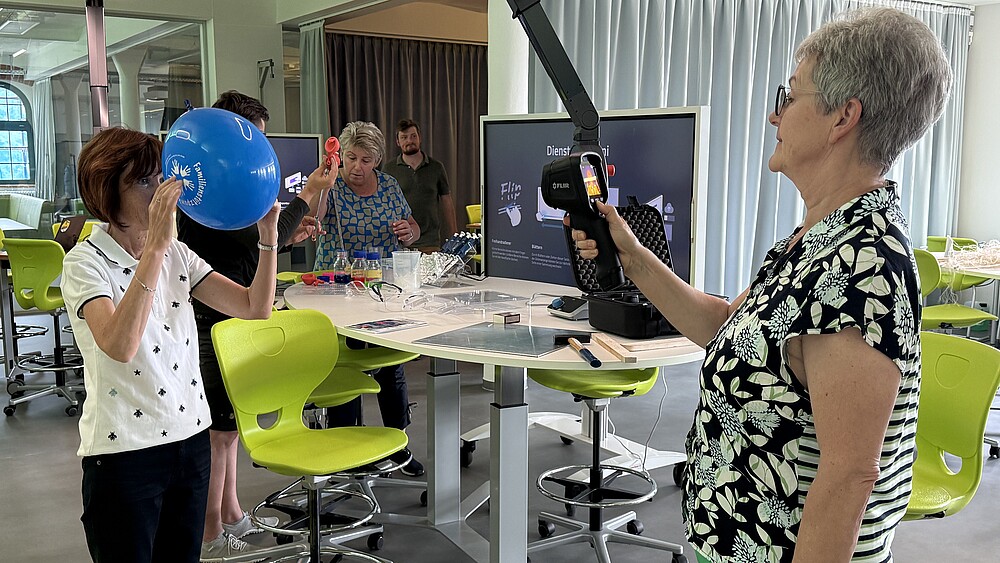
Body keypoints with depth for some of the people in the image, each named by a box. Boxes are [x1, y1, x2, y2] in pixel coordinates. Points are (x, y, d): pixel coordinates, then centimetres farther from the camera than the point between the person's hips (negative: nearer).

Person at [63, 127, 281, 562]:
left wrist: (268, 232, -13)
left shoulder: (176, 254, 6)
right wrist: (155, 244, -34)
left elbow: (256, 307, -1)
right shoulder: (85, 263, -12)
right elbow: (121, 346, -31)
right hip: (124, 452, -5)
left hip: (191, 439, 6)